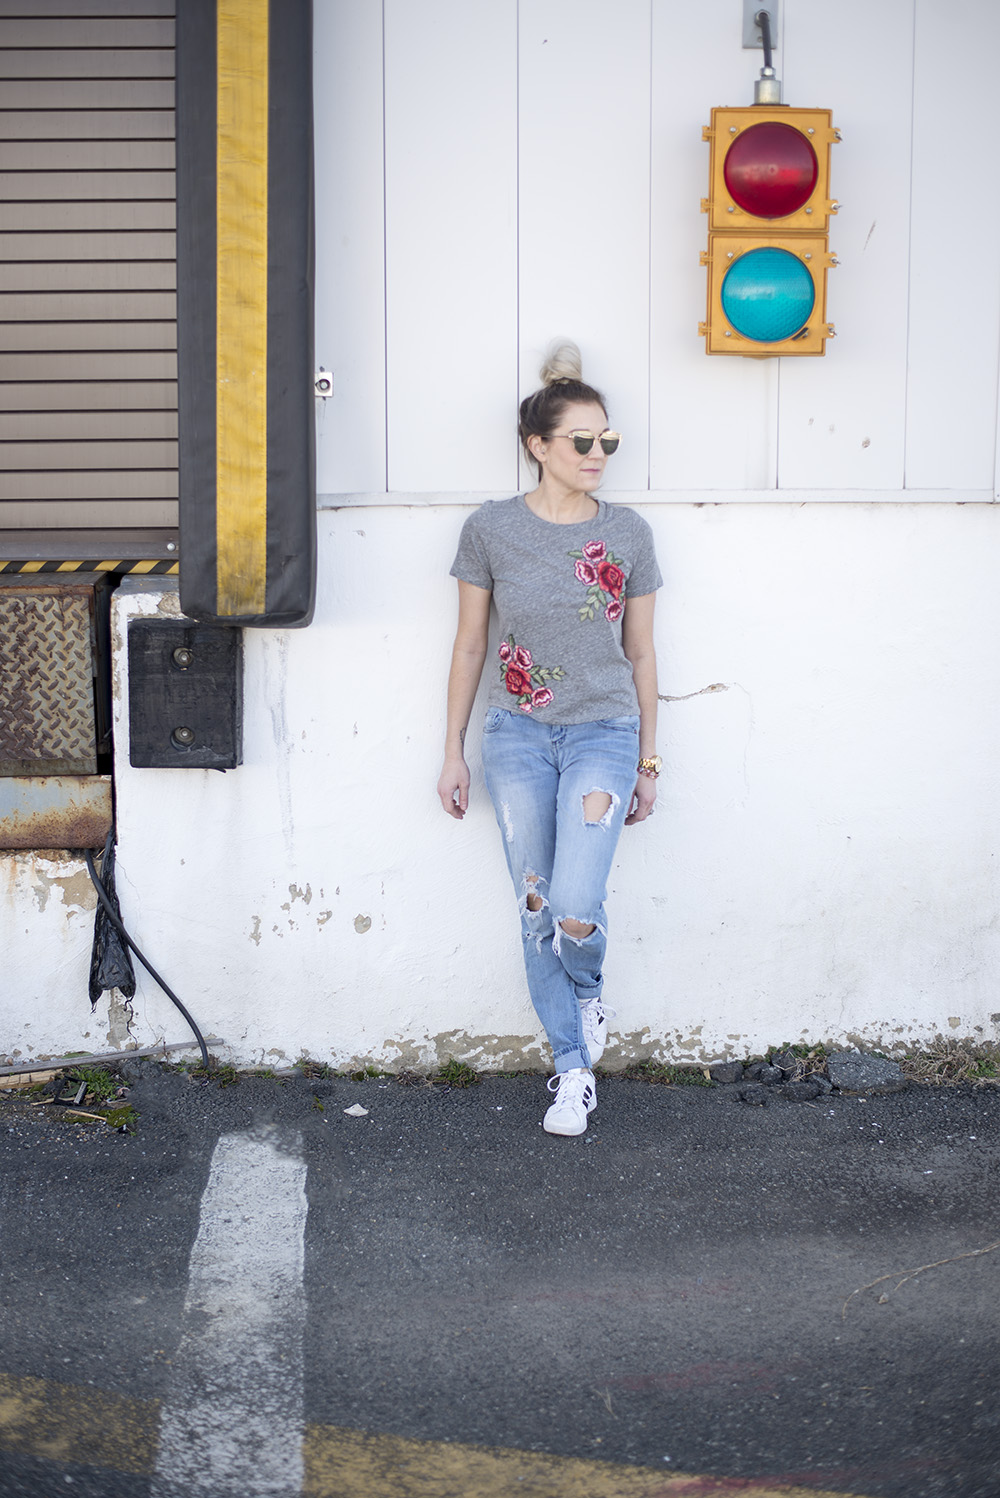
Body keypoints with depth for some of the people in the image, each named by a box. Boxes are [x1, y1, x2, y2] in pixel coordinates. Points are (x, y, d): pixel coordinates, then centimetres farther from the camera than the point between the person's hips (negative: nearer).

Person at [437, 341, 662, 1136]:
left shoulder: (628, 534, 0)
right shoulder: (491, 529, -2)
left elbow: (641, 653, 7)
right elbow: (469, 644, 6)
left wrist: (648, 763, 8)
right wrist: (455, 753, 6)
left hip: (603, 733, -1)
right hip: (517, 734, 1)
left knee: (576, 906, -16)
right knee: (537, 909, 4)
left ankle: (590, 994, 19)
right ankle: (574, 1067, 19)